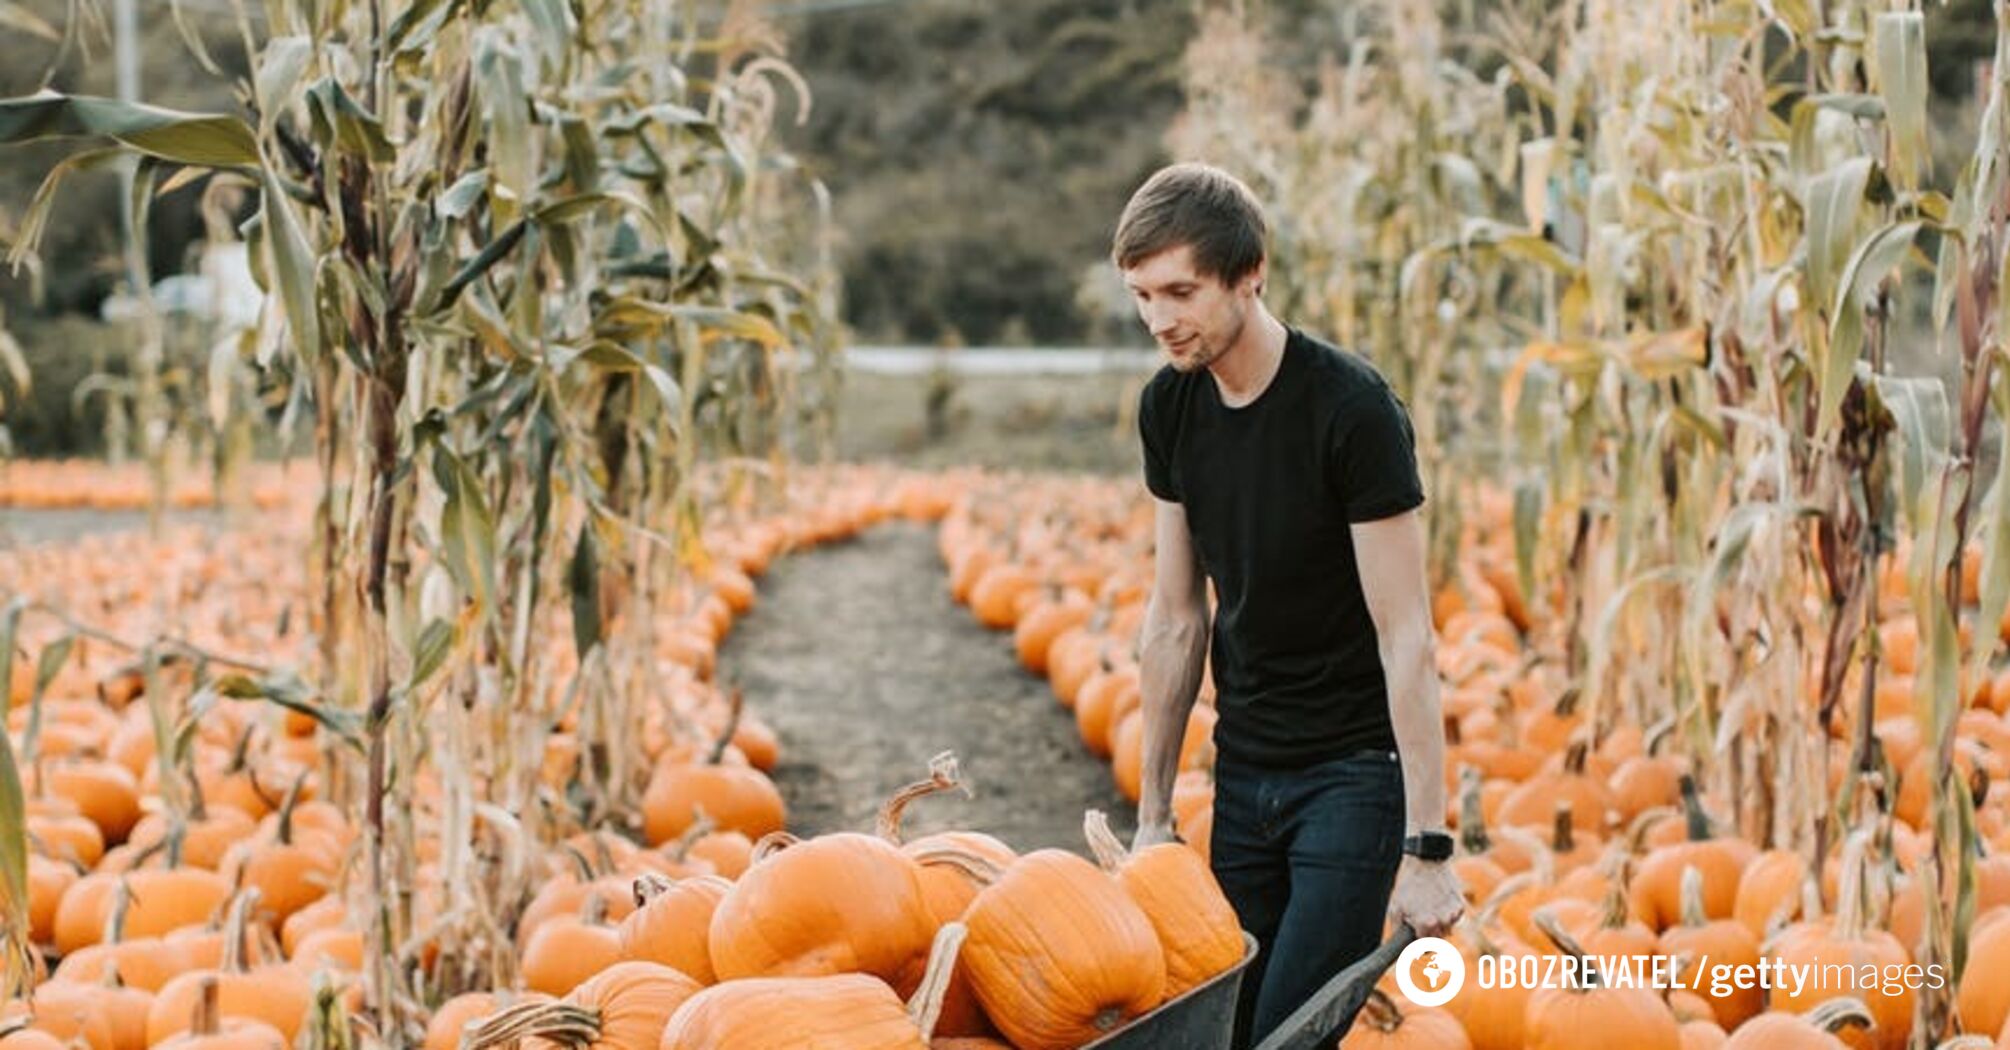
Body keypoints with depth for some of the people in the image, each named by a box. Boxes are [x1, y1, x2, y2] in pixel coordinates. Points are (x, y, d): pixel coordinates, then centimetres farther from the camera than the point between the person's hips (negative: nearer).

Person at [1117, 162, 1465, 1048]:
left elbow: (1405, 635, -18)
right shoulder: (1169, 407, 1)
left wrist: (1427, 847, -19)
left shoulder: (1352, 406, -19)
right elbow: (1177, 619, 9)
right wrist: (1153, 814, 10)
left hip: (1353, 773, -6)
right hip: (1244, 768, 6)